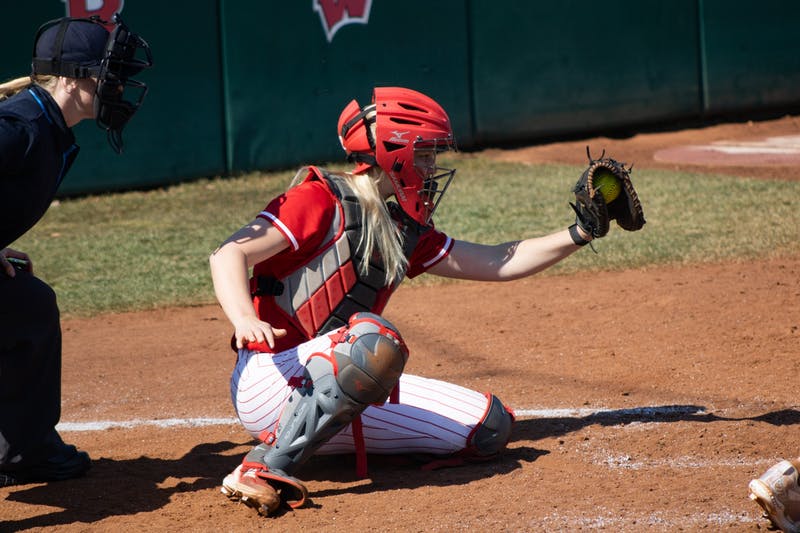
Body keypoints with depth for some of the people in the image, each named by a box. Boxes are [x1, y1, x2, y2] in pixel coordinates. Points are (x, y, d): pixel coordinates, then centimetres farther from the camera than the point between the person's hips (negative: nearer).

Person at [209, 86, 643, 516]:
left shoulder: (406, 231, 15)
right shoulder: (324, 199, -8)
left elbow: (497, 263, 22)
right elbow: (230, 254, -17)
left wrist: (580, 232, 15)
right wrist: (245, 320, -37)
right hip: (270, 380, -8)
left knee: (489, 426, 0)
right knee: (376, 340, -38)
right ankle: (268, 466, -31)